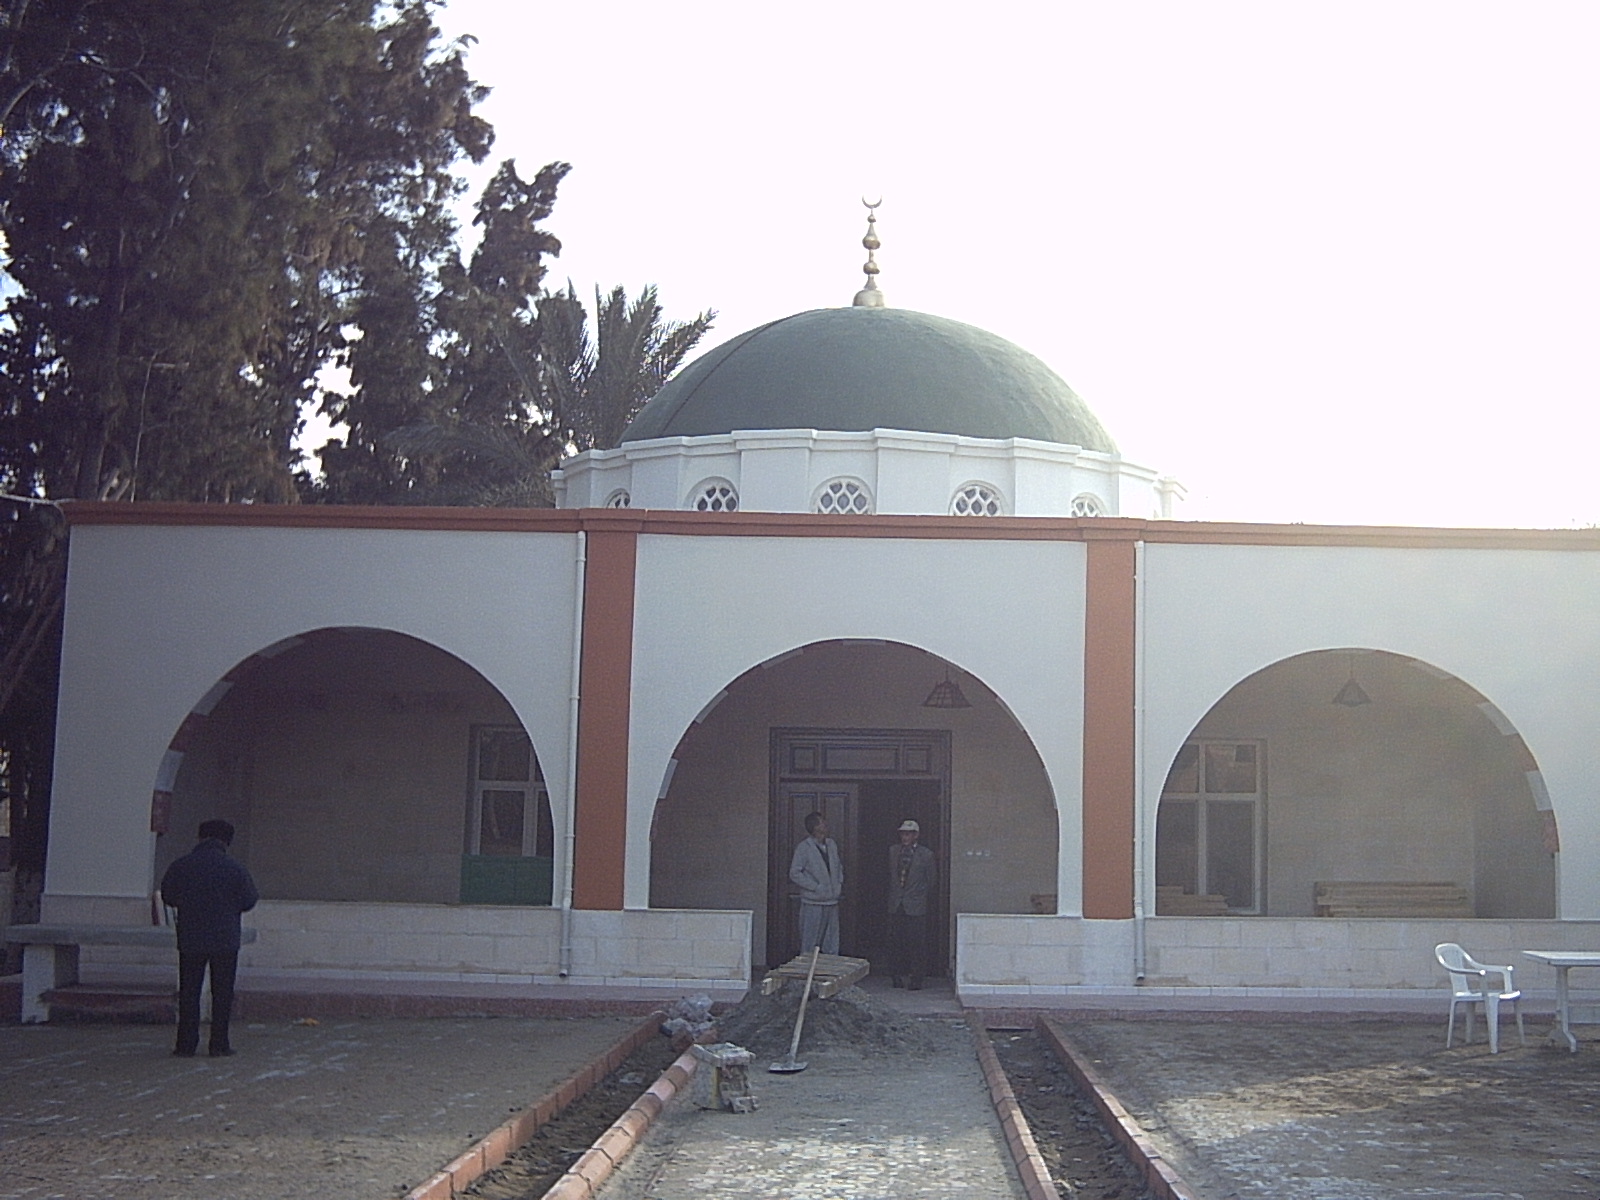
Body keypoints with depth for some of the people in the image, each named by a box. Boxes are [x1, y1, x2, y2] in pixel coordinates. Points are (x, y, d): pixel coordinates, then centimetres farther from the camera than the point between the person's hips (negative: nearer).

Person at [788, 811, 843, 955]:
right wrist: (816, 887, -14)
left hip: (832, 902, 6)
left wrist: (839, 883, 10)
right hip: (813, 903, -6)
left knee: (832, 947, 9)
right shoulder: (804, 848, -9)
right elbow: (795, 874, -12)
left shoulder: (832, 844, 11)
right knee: (809, 945, -1)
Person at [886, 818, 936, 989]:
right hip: (895, 905, 4)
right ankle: (898, 976, 13)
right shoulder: (893, 851, 8)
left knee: (916, 943, -3)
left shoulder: (926, 855, -3)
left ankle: (915, 979, 3)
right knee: (896, 942, 4)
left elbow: (932, 880, 7)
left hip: (916, 906, -4)